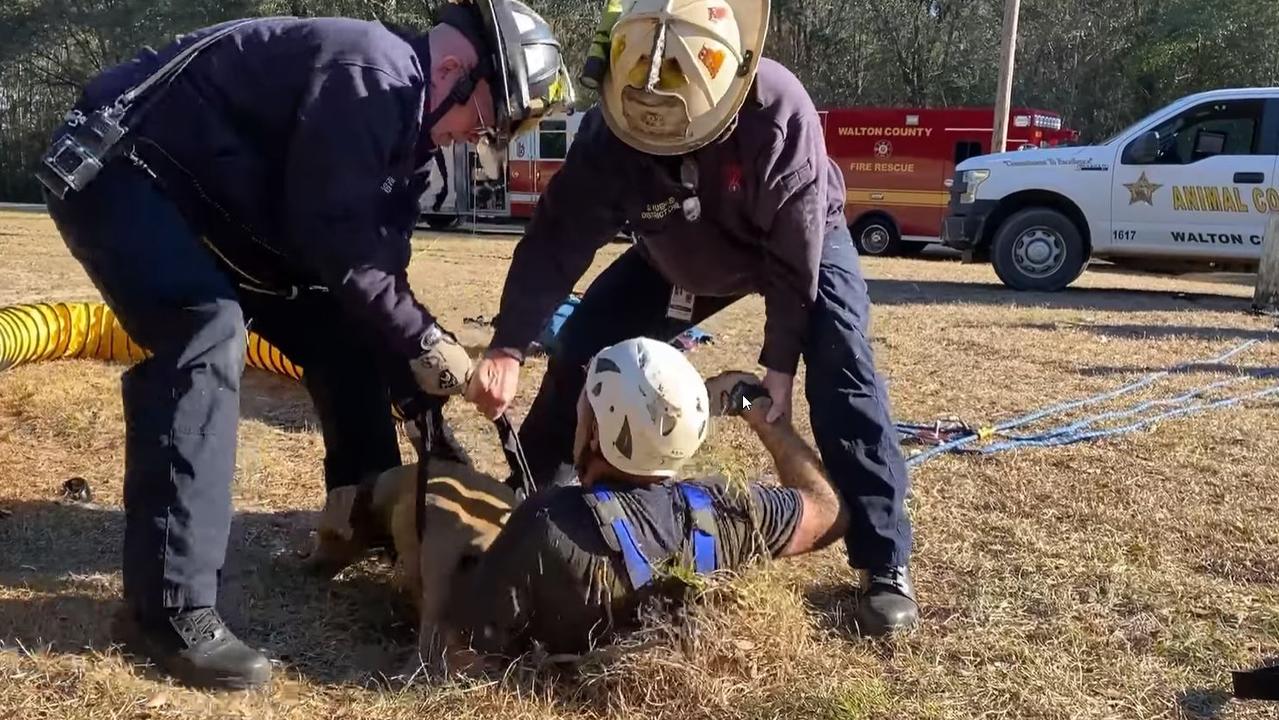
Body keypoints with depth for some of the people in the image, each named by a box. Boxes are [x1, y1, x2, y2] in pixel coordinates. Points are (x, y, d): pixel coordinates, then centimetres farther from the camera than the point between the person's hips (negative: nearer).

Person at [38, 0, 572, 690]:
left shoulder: (403, 110, 6)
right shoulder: (374, 75, -25)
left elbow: (374, 256, 5)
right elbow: (334, 241, -26)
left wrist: (417, 387, 1)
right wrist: (423, 339, -16)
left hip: (203, 196, 10)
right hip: (118, 169, -10)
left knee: (343, 333, 5)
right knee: (208, 335, -30)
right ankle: (169, 606, -25)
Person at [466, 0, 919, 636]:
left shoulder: (779, 111, -39)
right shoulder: (609, 132, -31)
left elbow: (795, 257, -31)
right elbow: (557, 239, -28)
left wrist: (779, 361, -26)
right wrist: (508, 346, -39)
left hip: (804, 240, -3)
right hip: (678, 259, 3)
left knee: (841, 370, -22)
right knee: (580, 348, -5)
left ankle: (884, 565, -12)